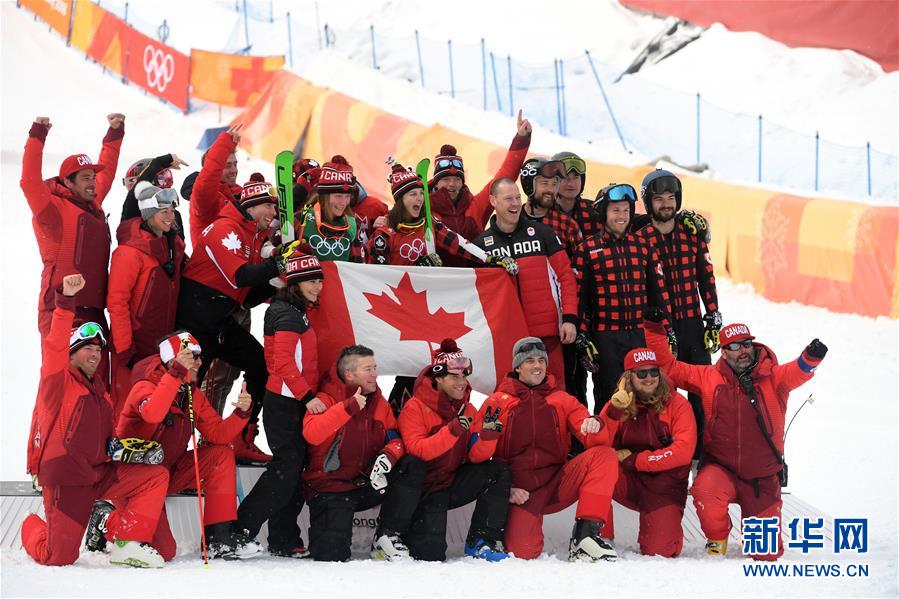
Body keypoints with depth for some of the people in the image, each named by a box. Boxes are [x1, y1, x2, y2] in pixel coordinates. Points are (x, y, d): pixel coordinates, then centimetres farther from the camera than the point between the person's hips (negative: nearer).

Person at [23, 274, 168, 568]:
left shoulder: (97, 390, 19)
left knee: (157, 476, -10)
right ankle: (33, 529, 28)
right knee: (59, 558, -7)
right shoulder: (58, 381, -3)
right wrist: (66, 301, -32)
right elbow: (55, 345, -21)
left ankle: (128, 543, -13)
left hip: (99, 474, 7)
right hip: (65, 477, -7)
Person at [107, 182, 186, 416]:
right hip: (135, 345, -8)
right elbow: (116, 301, -18)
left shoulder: (173, 244, 9)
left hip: (163, 343, 8)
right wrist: (125, 348, -18)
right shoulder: (130, 251, -16)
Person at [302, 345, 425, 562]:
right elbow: (311, 434, -28)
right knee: (332, 555, -22)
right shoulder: (326, 399, -10)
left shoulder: (380, 403, 9)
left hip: (368, 484, 5)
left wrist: (389, 455, -18)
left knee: (413, 467, -18)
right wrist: (349, 407, -34)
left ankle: (387, 536, -12)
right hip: (332, 487, -5)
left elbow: (396, 438, 7)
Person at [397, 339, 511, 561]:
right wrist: (453, 430, -34)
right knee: (431, 554, -21)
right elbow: (416, 450, -26)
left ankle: (480, 541, -10)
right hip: (425, 489, -6)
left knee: (498, 471, -16)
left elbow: (475, 456, -1)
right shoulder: (415, 407, -12)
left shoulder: (467, 409, 6)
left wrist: (488, 434, -22)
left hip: (453, 484, 6)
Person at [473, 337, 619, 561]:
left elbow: (595, 442, 3)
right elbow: (478, 455, 2)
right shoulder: (497, 402, 8)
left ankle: (586, 534, -24)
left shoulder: (562, 400, 15)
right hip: (519, 491, -3)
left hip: (557, 484, 3)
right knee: (523, 551, -27)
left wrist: (594, 428, -22)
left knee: (604, 455, -20)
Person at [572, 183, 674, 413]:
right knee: (609, 399, 3)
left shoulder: (643, 246, 10)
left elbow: (659, 291, 13)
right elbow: (579, 296, -1)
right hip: (605, 336, -3)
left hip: (642, 335, 3)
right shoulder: (587, 249, 0)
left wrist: (667, 331, 9)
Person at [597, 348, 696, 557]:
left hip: (664, 488, -2)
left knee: (659, 551, -17)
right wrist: (614, 412, -21)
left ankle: (668, 524, 21)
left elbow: (683, 452, -15)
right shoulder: (617, 405, 3)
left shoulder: (676, 404, -4)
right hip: (628, 483, 2)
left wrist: (635, 460, -15)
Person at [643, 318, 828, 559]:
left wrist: (811, 357, -46)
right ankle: (717, 539, -5)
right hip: (721, 469, 0)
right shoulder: (709, 378, 2)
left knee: (767, 553, 2)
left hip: (762, 478, 0)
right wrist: (654, 330, -5)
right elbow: (669, 367, 5)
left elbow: (798, 372, -23)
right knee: (705, 490, -37)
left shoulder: (773, 377, -3)